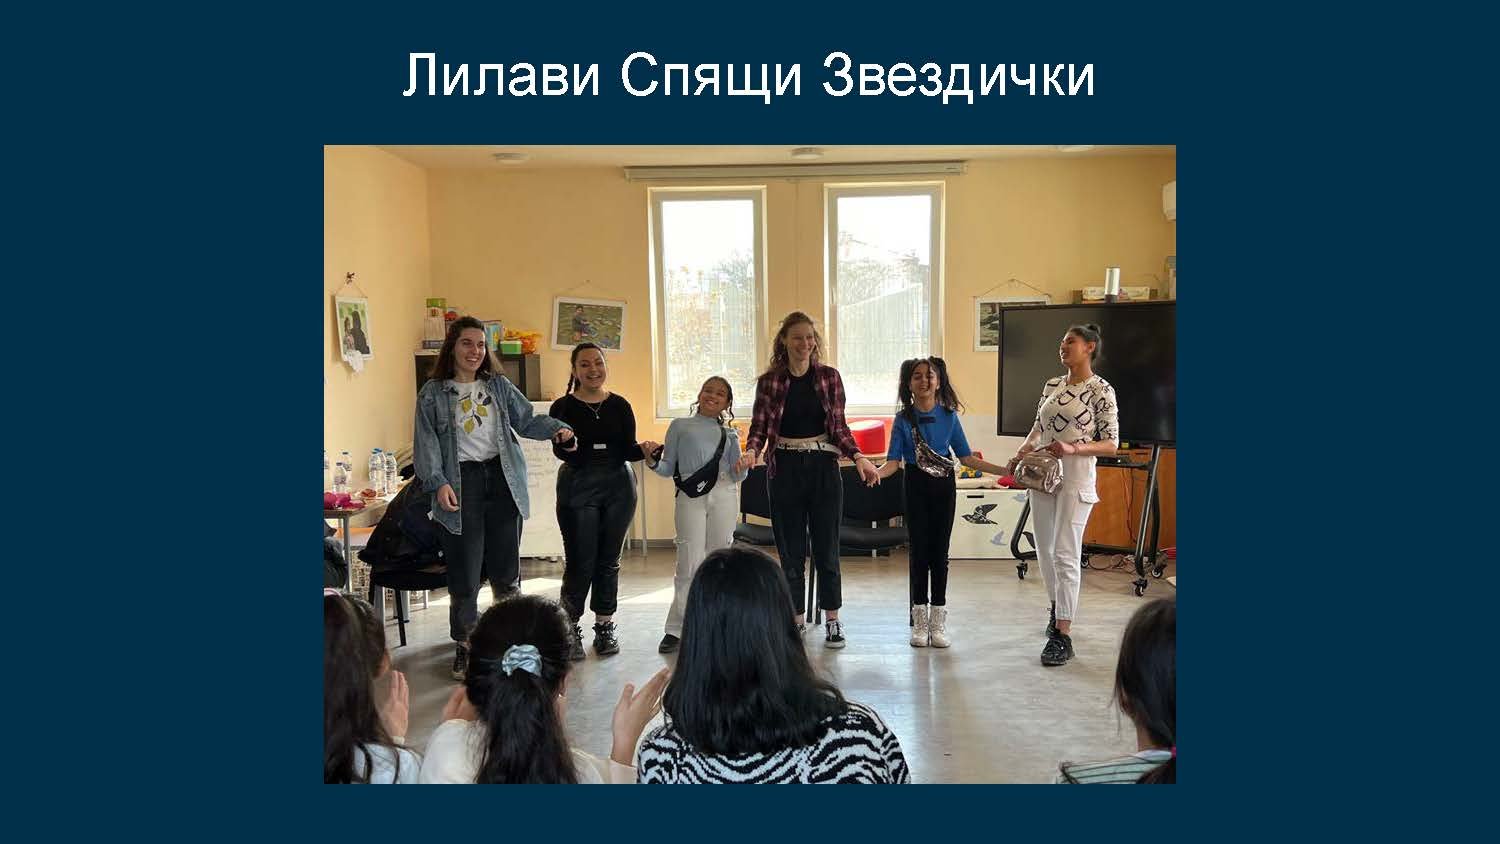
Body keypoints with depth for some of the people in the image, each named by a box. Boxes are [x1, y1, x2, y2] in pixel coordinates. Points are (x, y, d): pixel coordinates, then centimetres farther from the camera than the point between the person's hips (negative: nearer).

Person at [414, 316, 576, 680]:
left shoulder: (499, 386, 11)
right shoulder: (433, 393, 2)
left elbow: (527, 419, 12)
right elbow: (427, 444, -3)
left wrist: (556, 428, -7)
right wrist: (438, 482, -16)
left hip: (503, 480, 3)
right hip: (461, 483, -3)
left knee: (506, 571, 9)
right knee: (464, 574, 0)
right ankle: (465, 646, 14)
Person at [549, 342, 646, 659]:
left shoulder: (620, 405, 6)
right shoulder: (563, 407, -2)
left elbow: (628, 450, 3)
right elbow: (559, 452, -11)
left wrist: (646, 449, -17)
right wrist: (567, 446, -33)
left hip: (618, 485, 3)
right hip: (578, 487, -3)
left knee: (609, 560, 10)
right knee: (580, 562, -3)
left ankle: (605, 626, 21)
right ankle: (570, 628, 12)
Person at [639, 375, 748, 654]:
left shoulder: (729, 434, 17)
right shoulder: (680, 426, 13)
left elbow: (736, 476, 11)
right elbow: (669, 469, 11)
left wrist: (743, 467, -10)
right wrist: (652, 461, -9)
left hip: (724, 495, 2)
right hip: (690, 497, -2)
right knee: (690, 564, -7)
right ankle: (677, 629, 0)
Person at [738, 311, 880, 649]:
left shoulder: (829, 377, 2)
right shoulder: (769, 381, 0)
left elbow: (839, 427, 4)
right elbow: (759, 426, 2)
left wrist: (859, 458, -9)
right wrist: (751, 452, -18)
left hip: (823, 465, 0)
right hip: (784, 468, 0)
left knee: (826, 545, 5)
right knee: (791, 548, 6)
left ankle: (832, 619, 17)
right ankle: (796, 618, 19)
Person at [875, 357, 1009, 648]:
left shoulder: (949, 416, 1)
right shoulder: (903, 419, -2)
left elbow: (966, 457, 4)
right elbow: (894, 461, -6)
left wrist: (1005, 470, -3)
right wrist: (874, 473, -27)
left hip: (944, 486, 1)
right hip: (916, 486, -1)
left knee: (940, 550, 4)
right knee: (919, 550, 3)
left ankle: (938, 622, 12)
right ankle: (920, 621, 12)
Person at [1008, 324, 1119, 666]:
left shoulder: (1101, 390, -7)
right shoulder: (1052, 385, 11)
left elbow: (1111, 444, -8)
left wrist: (1072, 448, -22)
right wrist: (1024, 449, -1)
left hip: (1075, 479, -6)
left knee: (1065, 555, -10)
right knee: (1045, 550, 15)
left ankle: (1063, 635, -8)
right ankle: (1057, 608, 36)